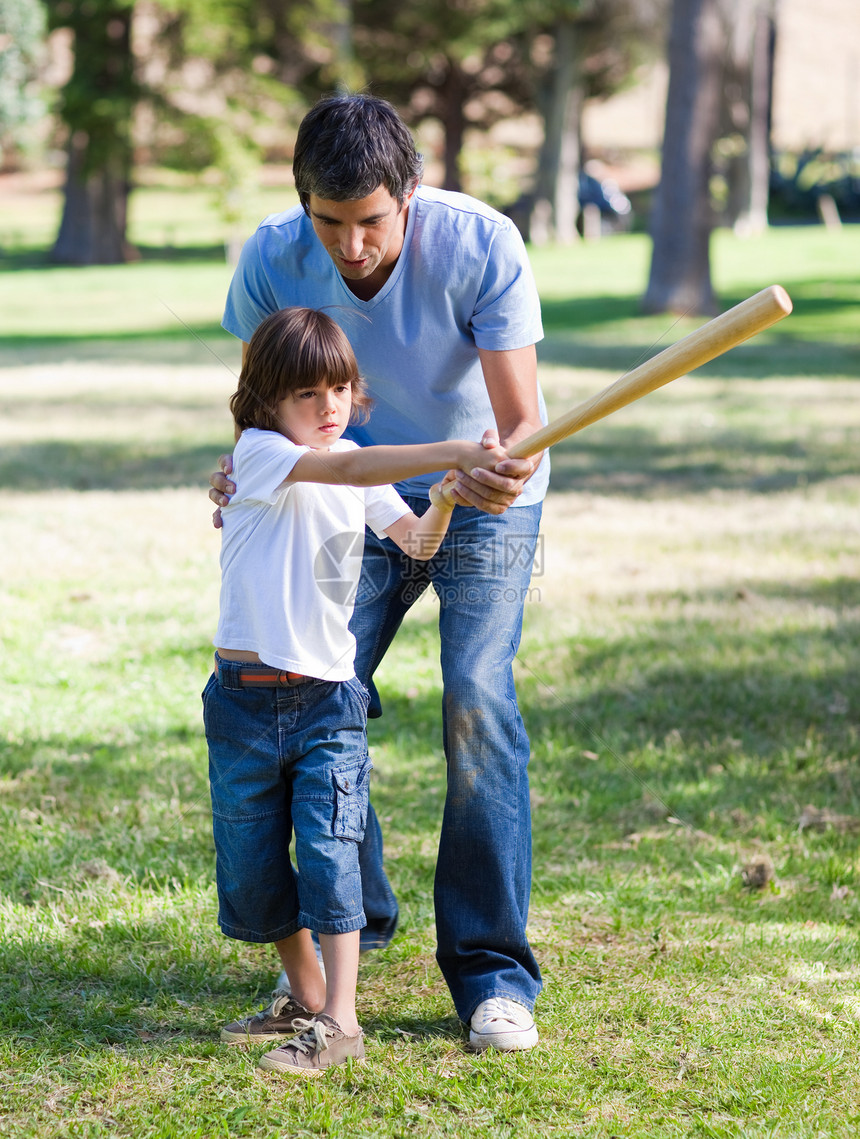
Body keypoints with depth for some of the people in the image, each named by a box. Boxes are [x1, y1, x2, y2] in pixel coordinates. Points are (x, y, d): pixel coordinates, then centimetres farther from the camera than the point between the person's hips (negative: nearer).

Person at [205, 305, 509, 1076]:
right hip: (246, 696, -2)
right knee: (251, 861, 7)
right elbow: (346, 469, -27)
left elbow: (416, 542, -2)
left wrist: (448, 493, -23)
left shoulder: (360, 470, 7)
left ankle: (339, 1022, -10)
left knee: (329, 851, -10)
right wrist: (448, 454, -37)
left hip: (329, 695, 2)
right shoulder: (258, 452, -11)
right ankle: (307, 997, 25)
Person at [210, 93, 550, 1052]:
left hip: (484, 503, -3)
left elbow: (523, 417, -29)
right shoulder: (274, 258, -20)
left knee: (477, 705, -18)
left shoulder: (482, 245, -29)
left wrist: (509, 466, -52)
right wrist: (244, 465, -25)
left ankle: (490, 967, -10)